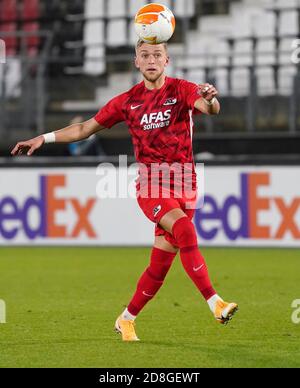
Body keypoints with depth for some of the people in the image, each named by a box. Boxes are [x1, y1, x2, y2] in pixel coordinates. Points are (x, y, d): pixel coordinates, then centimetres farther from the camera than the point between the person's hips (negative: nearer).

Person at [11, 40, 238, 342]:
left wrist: (210, 99, -44)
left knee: (160, 264, 2)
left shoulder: (182, 90, 0)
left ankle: (126, 320, 21)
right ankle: (215, 303, -34)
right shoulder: (129, 101, 6)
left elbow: (211, 109, -20)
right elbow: (86, 128, 15)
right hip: (150, 183, -1)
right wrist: (44, 138, 7)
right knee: (184, 230, -29)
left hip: (183, 184, 1)